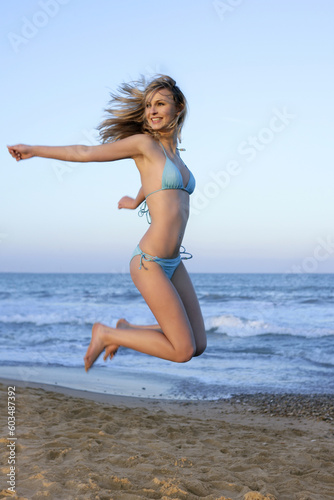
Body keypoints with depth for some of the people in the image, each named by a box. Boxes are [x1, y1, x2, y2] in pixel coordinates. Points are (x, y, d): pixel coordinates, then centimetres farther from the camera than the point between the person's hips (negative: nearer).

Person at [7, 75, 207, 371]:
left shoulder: (172, 151, 15)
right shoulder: (144, 142, -6)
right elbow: (85, 153, 2)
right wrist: (33, 150, 10)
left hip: (173, 262, 8)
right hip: (150, 263, -8)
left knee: (198, 346, 8)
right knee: (183, 351, -5)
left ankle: (126, 330, 24)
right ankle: (107, 334, 11)